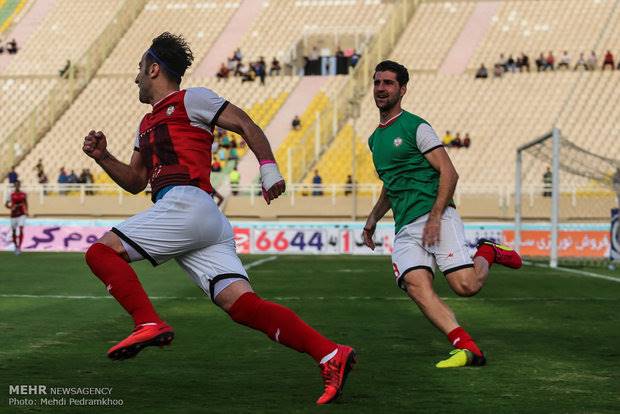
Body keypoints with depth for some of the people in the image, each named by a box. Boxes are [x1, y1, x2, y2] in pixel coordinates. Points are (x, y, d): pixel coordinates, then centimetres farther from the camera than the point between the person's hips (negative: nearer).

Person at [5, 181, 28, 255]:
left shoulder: (23, 194, 4)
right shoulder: (11, 195, -2)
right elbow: (6, 204, 1)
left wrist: (26, 211, 4)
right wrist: (11, 208, -17)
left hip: (21, 214, 0)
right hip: (14, 215, 0)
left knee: (21, 230, -15)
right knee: (14, 231, 8)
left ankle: (19, 247, -16)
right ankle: (16, 246, 26)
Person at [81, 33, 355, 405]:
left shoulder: (191, 99, 10)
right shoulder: (147, 124, 34)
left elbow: (246, 125, 3)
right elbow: (135, 181, 37)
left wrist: (269, 168, -11)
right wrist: (103, 157, 23)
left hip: (186, 204, -8)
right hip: (207, 222, 8)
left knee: (101, 251, -7)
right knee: (242, 304, -9)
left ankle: (149, 324, -21)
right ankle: (331, 355, -18)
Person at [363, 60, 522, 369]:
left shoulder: (415, 127, 0)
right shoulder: (375, 139, 22)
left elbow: (449, 173, -7)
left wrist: (435, 217, -17)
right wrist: (373, 219, 26)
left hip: (437, 218, -6)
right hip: (405, 230, 6)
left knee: (465, 286, -19)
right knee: (416, 285, -22)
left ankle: (487, 254, 15)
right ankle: (467, 348, -27)